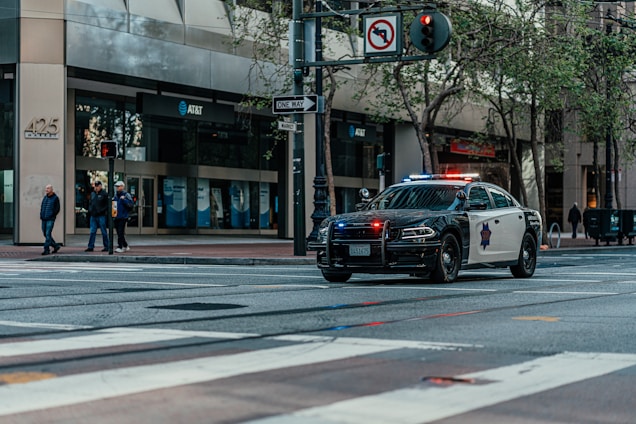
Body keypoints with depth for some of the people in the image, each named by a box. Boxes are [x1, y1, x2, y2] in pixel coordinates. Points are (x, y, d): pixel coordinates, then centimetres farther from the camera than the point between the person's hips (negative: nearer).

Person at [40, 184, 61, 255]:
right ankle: (56, 245, 24)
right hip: (43, 220, 7)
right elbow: (42, 207, 22)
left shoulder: (55, 198, -2)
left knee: (48, 234, -11)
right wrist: (41, 215, 9)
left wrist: (51, 216, -10)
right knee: (45, 234, 9)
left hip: (50, 219, -7)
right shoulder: (45, 197, 15)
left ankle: (47, 249, -9)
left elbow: (57, 209, -4)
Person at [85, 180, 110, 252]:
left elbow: (107, 205, -8)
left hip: (101, 216, -6)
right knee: (92, 232, 4)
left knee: (104, 232, 1)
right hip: (93, 216, 6)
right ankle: (91, 247, 6)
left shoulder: (104, 194, -5)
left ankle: (106, 247, 8)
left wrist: (102, 210, -16)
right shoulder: (92, 194, 14)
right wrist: (90, 210, 7)